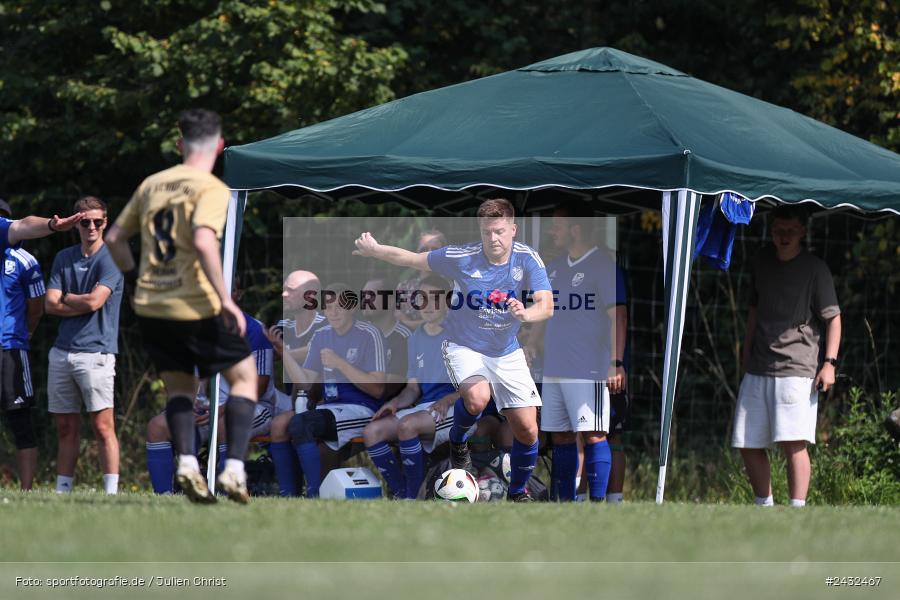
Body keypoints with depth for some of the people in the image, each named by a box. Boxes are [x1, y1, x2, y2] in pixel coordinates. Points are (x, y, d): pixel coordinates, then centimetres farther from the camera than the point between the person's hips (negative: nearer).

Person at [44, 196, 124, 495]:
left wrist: (67, 298, 4)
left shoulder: (111, 259, -2)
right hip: (61, 353, 6)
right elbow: (50, 304, 7)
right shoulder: (63, 258, 15)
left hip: (95, 353, -6)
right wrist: (82, 304, -5)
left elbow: (94, 301, -12)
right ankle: (62, 491, 12)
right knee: (66, 428, 8)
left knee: (103, 427, -10)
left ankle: (111, 492, -13)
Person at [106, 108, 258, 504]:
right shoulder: (211, 189, -9)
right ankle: (234, 468, -4)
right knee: (244, 376, 10)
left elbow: (114, 238, 16)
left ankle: (186, 461, -7)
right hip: (196, 306, -5)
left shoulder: (152, 185, 10)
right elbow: (203, 241, -25)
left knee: (179, 387, 18)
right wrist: (225, 299, -23)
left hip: (151, 307, 5)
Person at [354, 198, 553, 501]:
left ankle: (518, 492, 26)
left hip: (507, 355, 3)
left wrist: (526, 314, -47)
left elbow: (546, 306, -25)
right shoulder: (461, 258, -17)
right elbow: (411, 259, -2)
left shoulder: (527, 259, -14)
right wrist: (374, 250, 6)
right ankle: (457, 439, 0)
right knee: (477, 397, -35)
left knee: (527, 431, -2)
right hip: (465, 348, -3)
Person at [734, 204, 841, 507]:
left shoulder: (815, 269, -2)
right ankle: (764, 508, 18)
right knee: (748, 445, 5)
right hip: (758, 369, 6)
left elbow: (833, 318, -3)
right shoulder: (763, 262, 14)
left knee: (793, 442, -18)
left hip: (796, 369, -6)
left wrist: (829, 362, -14)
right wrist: (746, 355, 25)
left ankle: (797, 510, -20)